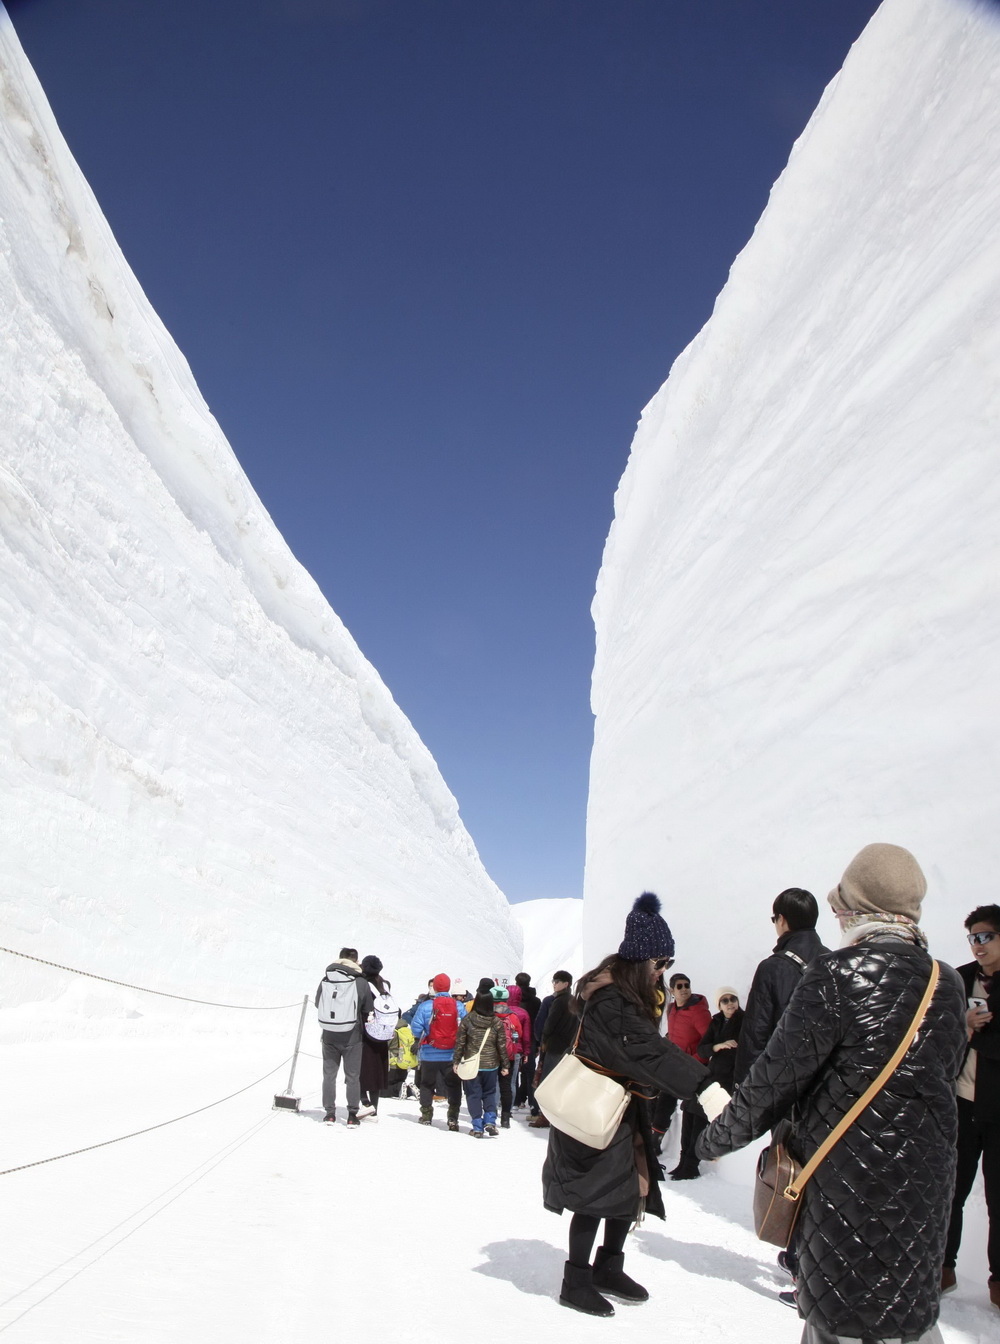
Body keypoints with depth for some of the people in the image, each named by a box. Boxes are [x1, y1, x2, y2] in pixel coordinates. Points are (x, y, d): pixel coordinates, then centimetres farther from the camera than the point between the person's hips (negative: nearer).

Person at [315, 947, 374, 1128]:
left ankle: (329, 1113, 18)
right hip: (351, 1037, -2)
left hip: (329, 1036, 2)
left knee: (329, 1074, 14)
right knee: (352, 1076, 8)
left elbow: (318, 1004, 6)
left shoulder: (325, 981, -4)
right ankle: (352, 1116, 10)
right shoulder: (361, 982, -10)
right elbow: (368, 1010, 0)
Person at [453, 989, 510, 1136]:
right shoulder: (496, 1022, -5)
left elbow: (460, 1042, -5)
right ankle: (490, 1121, 2)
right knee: (489, 1093, 17)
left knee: (473, 1094, 8)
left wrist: (456, 1061, 4)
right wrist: (505, 1065, 8)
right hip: (490, 1065, 2)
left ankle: (477, 1127, 6)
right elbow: (502, 1045, -1)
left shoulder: (467, 1020, -8)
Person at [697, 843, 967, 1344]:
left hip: (845, 1170, -6)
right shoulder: (948, 984, 3)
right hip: (925, 1176, 6)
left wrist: (717, 1138, 1)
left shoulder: (836, 974, -17)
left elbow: (776, 1076, -13)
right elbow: (943, 1078, 14)